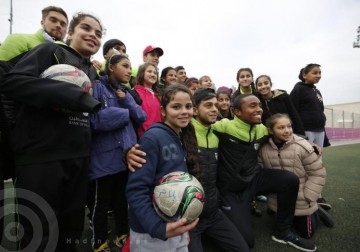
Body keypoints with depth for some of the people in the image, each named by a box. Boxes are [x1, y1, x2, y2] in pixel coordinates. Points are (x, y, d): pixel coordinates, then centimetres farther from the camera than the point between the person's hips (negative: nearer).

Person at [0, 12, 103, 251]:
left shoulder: (92, 71, 17)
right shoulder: (51, 50, 0)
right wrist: (75, 95, -20)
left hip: (78, 158, 6)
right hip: (41, 156, -5)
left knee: (71, 231, 17)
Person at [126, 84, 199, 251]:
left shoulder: (185, 140, 4)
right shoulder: (153, 138, -19)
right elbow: (136, 190, -22)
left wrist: (184, 225, 8)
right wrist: (159, 228, -29)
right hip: (151, 234, -6)